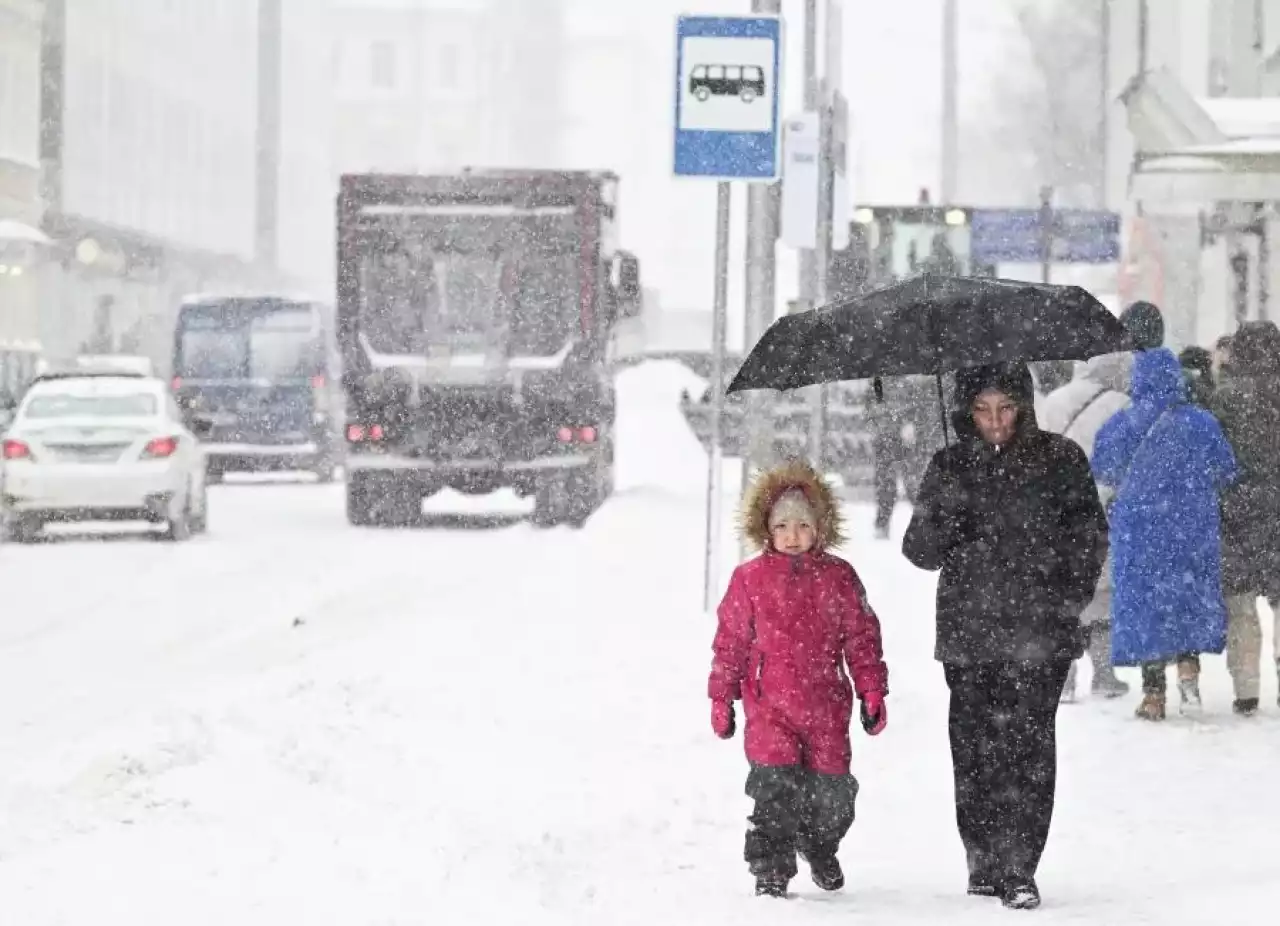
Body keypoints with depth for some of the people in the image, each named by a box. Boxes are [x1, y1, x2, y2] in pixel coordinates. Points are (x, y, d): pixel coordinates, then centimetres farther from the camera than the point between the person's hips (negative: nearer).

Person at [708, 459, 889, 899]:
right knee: (775, 786, -11)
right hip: (769, 703, -2)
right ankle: (771, 871, -1)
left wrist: (873, 691, 4)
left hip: (825, 704, 2)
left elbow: (861, 637, 7)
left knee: (830, 788, 8)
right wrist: (722, 697, 5)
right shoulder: (750, 578, 0)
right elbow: (731, 640, 5)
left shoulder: (838, 577, 3)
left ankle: (820, 849, 37)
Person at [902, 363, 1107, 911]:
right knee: (975, 746, 3)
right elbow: (920, 550, 8)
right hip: (969, 633, 2)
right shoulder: (950, 468, 10)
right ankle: (983, 858, 16)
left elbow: (1090, 533, 8)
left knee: (1027, 741, -11)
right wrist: (941, 520, -13)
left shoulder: (1059, 461, 5)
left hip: (1038, 633, -2)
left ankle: (1018, 867, -12)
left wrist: (1073, 591, -5)